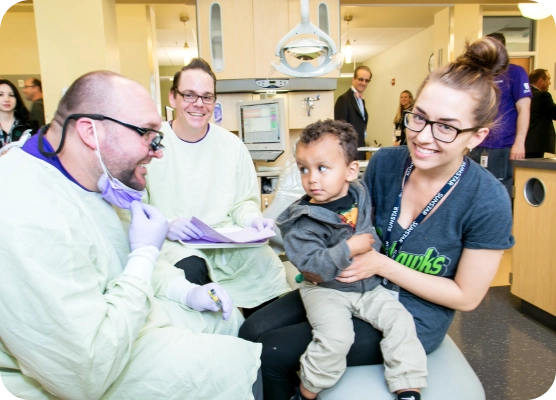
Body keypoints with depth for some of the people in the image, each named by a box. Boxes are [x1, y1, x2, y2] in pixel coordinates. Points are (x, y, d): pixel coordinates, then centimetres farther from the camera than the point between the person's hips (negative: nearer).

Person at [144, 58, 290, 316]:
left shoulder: (232, 145, 5)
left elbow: (243, 201, 10)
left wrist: (252, 218, -12)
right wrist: (165, 227, -23)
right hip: (172, 243, -2)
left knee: (266, 263, -22)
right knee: (192, 269, -34)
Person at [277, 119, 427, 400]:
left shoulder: (359, 196, -2)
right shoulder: (303, 221, -18)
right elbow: (311, 265, -26)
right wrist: (349, 249, -24)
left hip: (369, 286, 5)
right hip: (326, 290, -5)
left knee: (401, 321, -7)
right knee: (336, 336, -24)